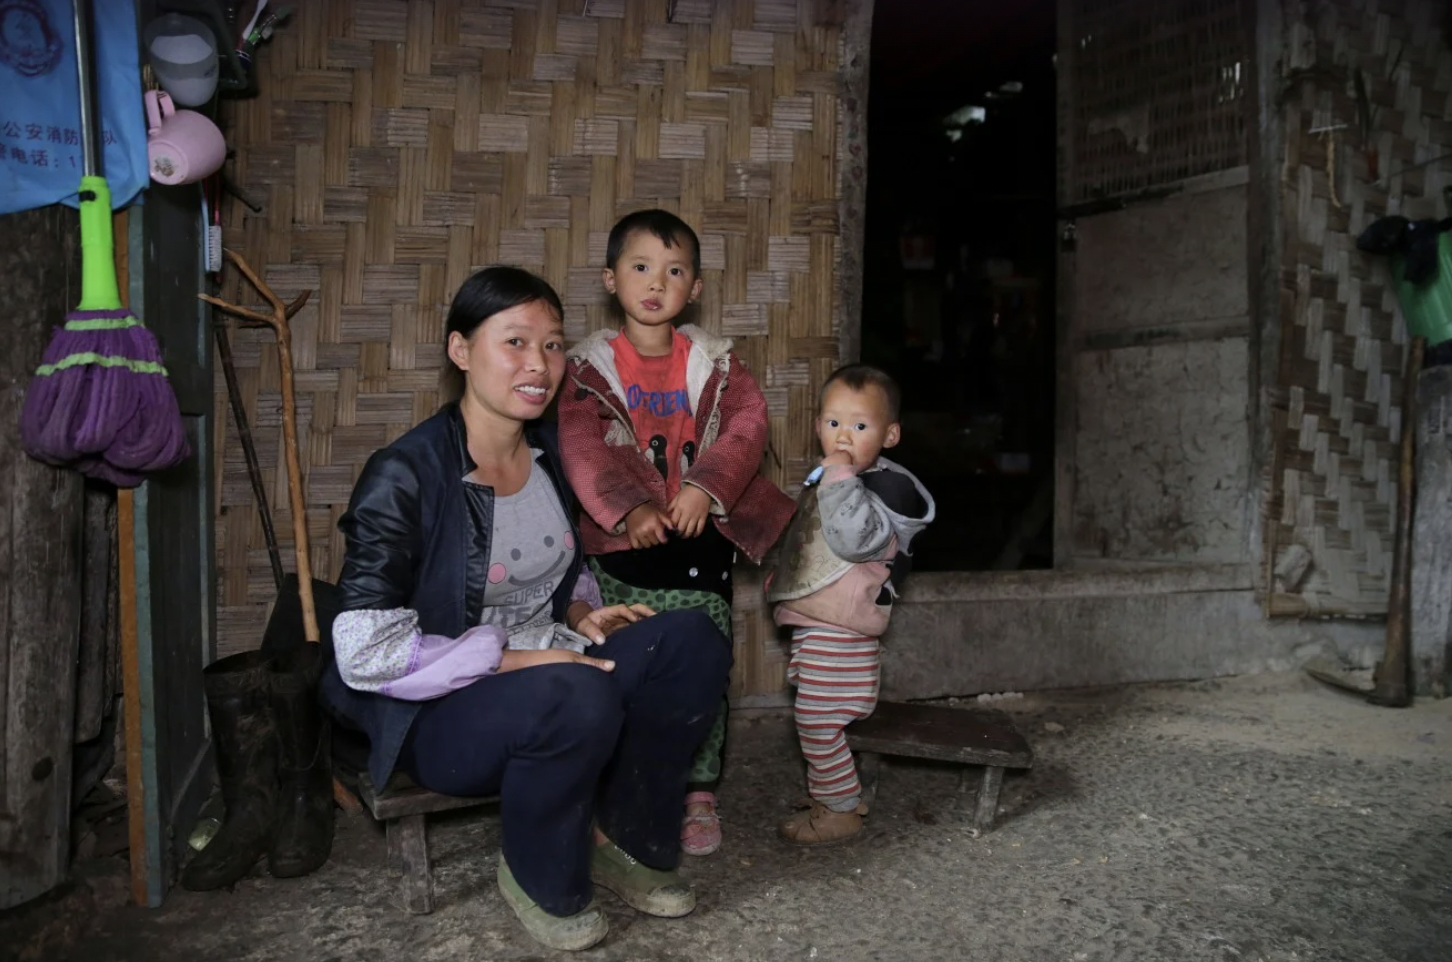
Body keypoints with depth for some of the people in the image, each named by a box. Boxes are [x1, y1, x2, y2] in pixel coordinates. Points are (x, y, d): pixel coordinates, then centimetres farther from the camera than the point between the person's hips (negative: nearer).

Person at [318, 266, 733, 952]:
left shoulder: (548, 451, 4)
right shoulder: (405, 476, -18)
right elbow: (366, 652, -22)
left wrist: (579, 613, 0)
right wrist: (514, 657, -22)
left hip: (541, 674, 7)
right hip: (437, 714, -6)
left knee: (692, 640, -14)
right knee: (576, 697, -36)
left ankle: (623, 838, 3)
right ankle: (538, 878, -5)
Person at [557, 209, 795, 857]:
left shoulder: (714, 364, 5)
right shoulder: (590, 366, 0)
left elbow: (747, 425, -9)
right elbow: (583, 448, -12)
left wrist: (704, 488, -25)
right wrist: (629, 509, -26)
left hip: (700, 542, 1)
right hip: (622, 546, -1)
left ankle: (698, 795, 21)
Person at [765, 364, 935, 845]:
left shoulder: (887, 486, -16)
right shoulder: (825, 478, 13)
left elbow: (854, 538, -34)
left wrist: (840, 476, -31)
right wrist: (781, 574, 22)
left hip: (838, 630, -10)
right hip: (813, 621, 10)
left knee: (816, 720, -3)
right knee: (819, 721, 20)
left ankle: (841, 810, 12)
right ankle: (834, 796, 35)